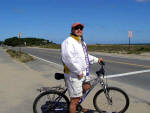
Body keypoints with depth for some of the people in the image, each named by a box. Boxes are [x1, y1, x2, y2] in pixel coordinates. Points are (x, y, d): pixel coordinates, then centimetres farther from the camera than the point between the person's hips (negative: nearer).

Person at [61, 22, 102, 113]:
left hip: (83, 73, 10)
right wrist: (78, 72, -23)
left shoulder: (81, 42, 17)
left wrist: (96, 59, 20)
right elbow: (68, 59, -26)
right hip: (74, 75, -10)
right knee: (75, 99, -2)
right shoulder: (68, 42, -15)